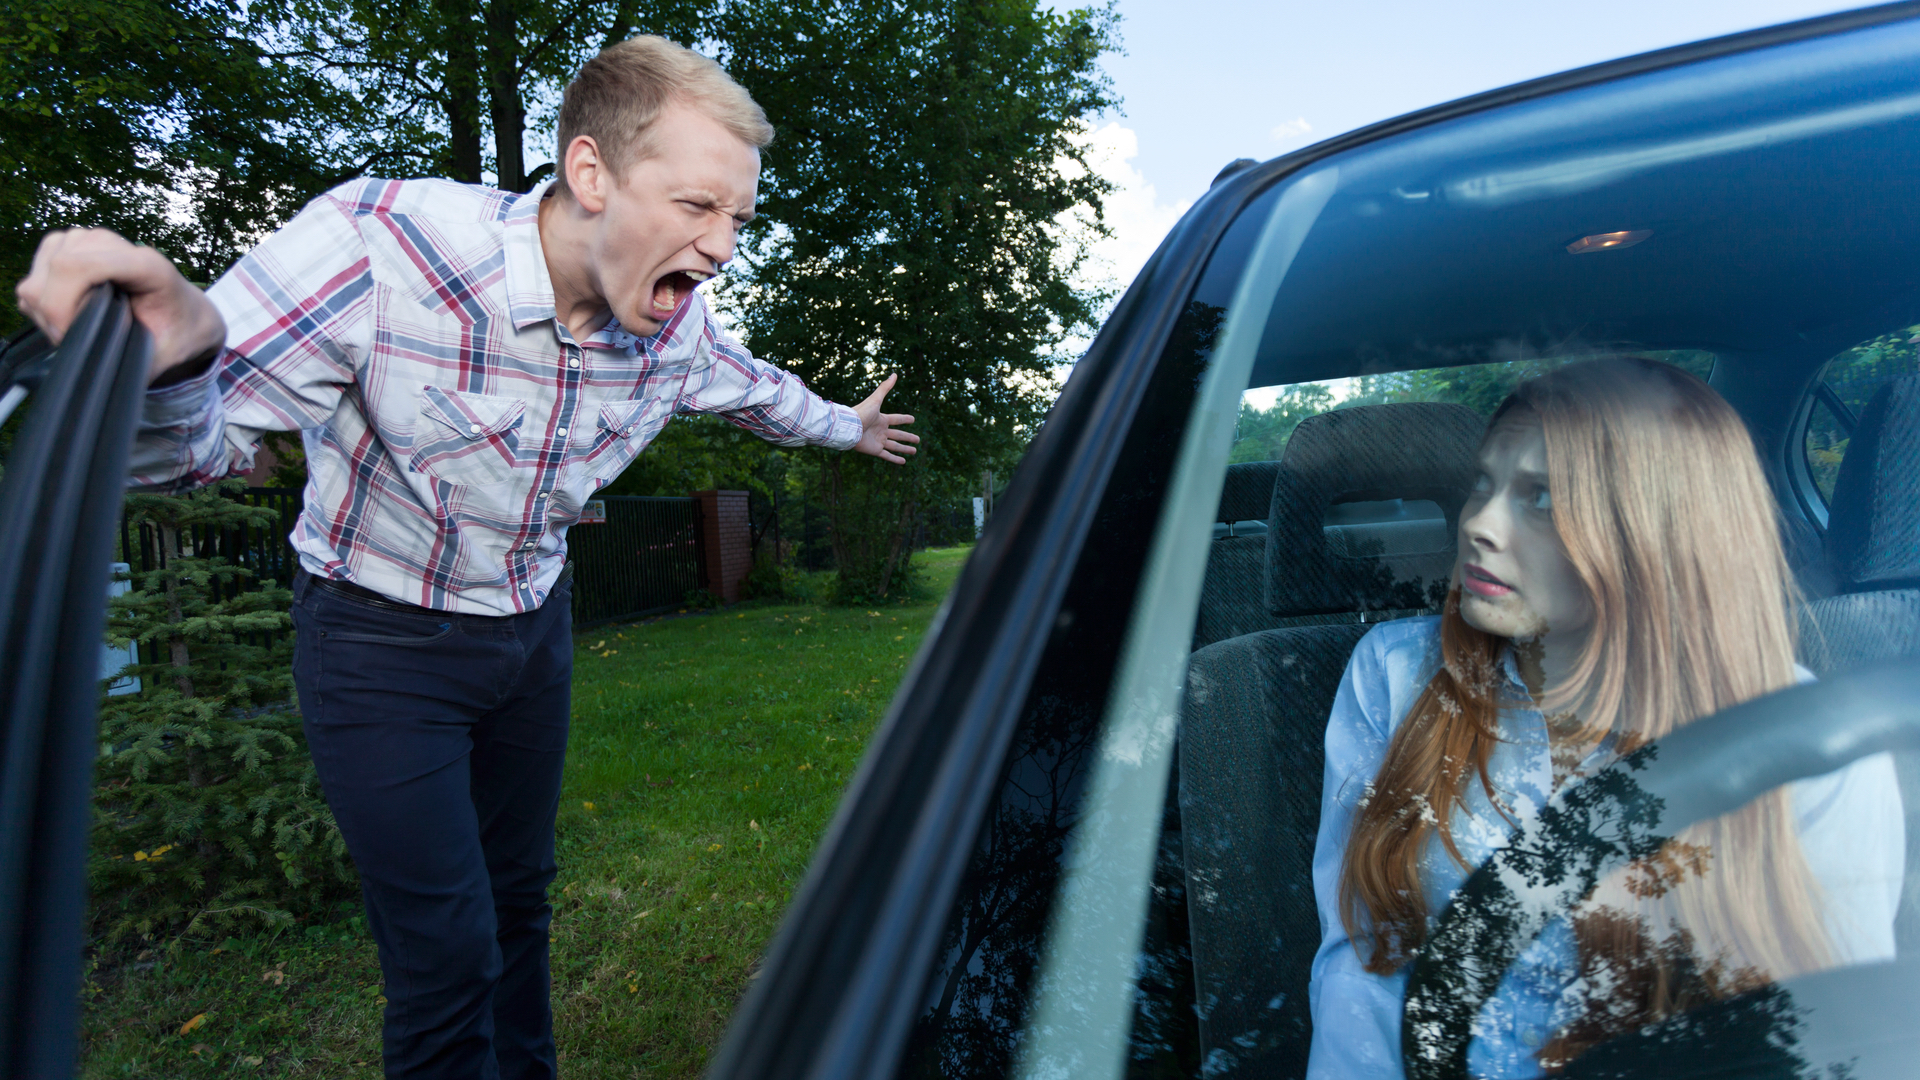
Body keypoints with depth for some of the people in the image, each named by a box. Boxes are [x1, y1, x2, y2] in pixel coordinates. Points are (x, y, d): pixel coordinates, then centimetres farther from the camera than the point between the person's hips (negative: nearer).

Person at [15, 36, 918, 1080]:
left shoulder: (676, 328, -13)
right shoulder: (382, 240, -29)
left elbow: (762, 390, 10)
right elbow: (194, 441, -24)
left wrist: (850, 426, 27)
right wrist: (168, 355, -48)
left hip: (532, 629, 5)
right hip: (382, 642, -4)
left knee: (519, 895, 19)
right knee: (447, 950, -4)